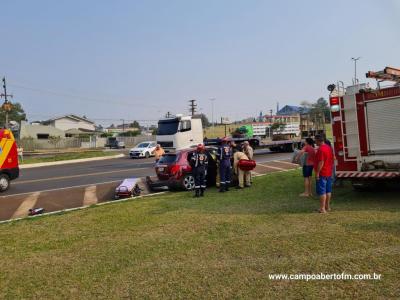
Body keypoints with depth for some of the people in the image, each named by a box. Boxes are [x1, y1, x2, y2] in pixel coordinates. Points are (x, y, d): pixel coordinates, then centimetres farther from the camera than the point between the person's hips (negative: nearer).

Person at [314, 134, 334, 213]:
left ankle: (322, 208, -3)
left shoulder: (320, 149, -19)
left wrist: (317, 173, -20)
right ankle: (327, 207, 23)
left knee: (322, 191, -5)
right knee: (328, 190, 14)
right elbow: (332, 160, 18)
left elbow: (321, 162, -23)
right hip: (329, 173, 10)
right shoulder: (329, 148, 12)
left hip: (322, 174, -10)